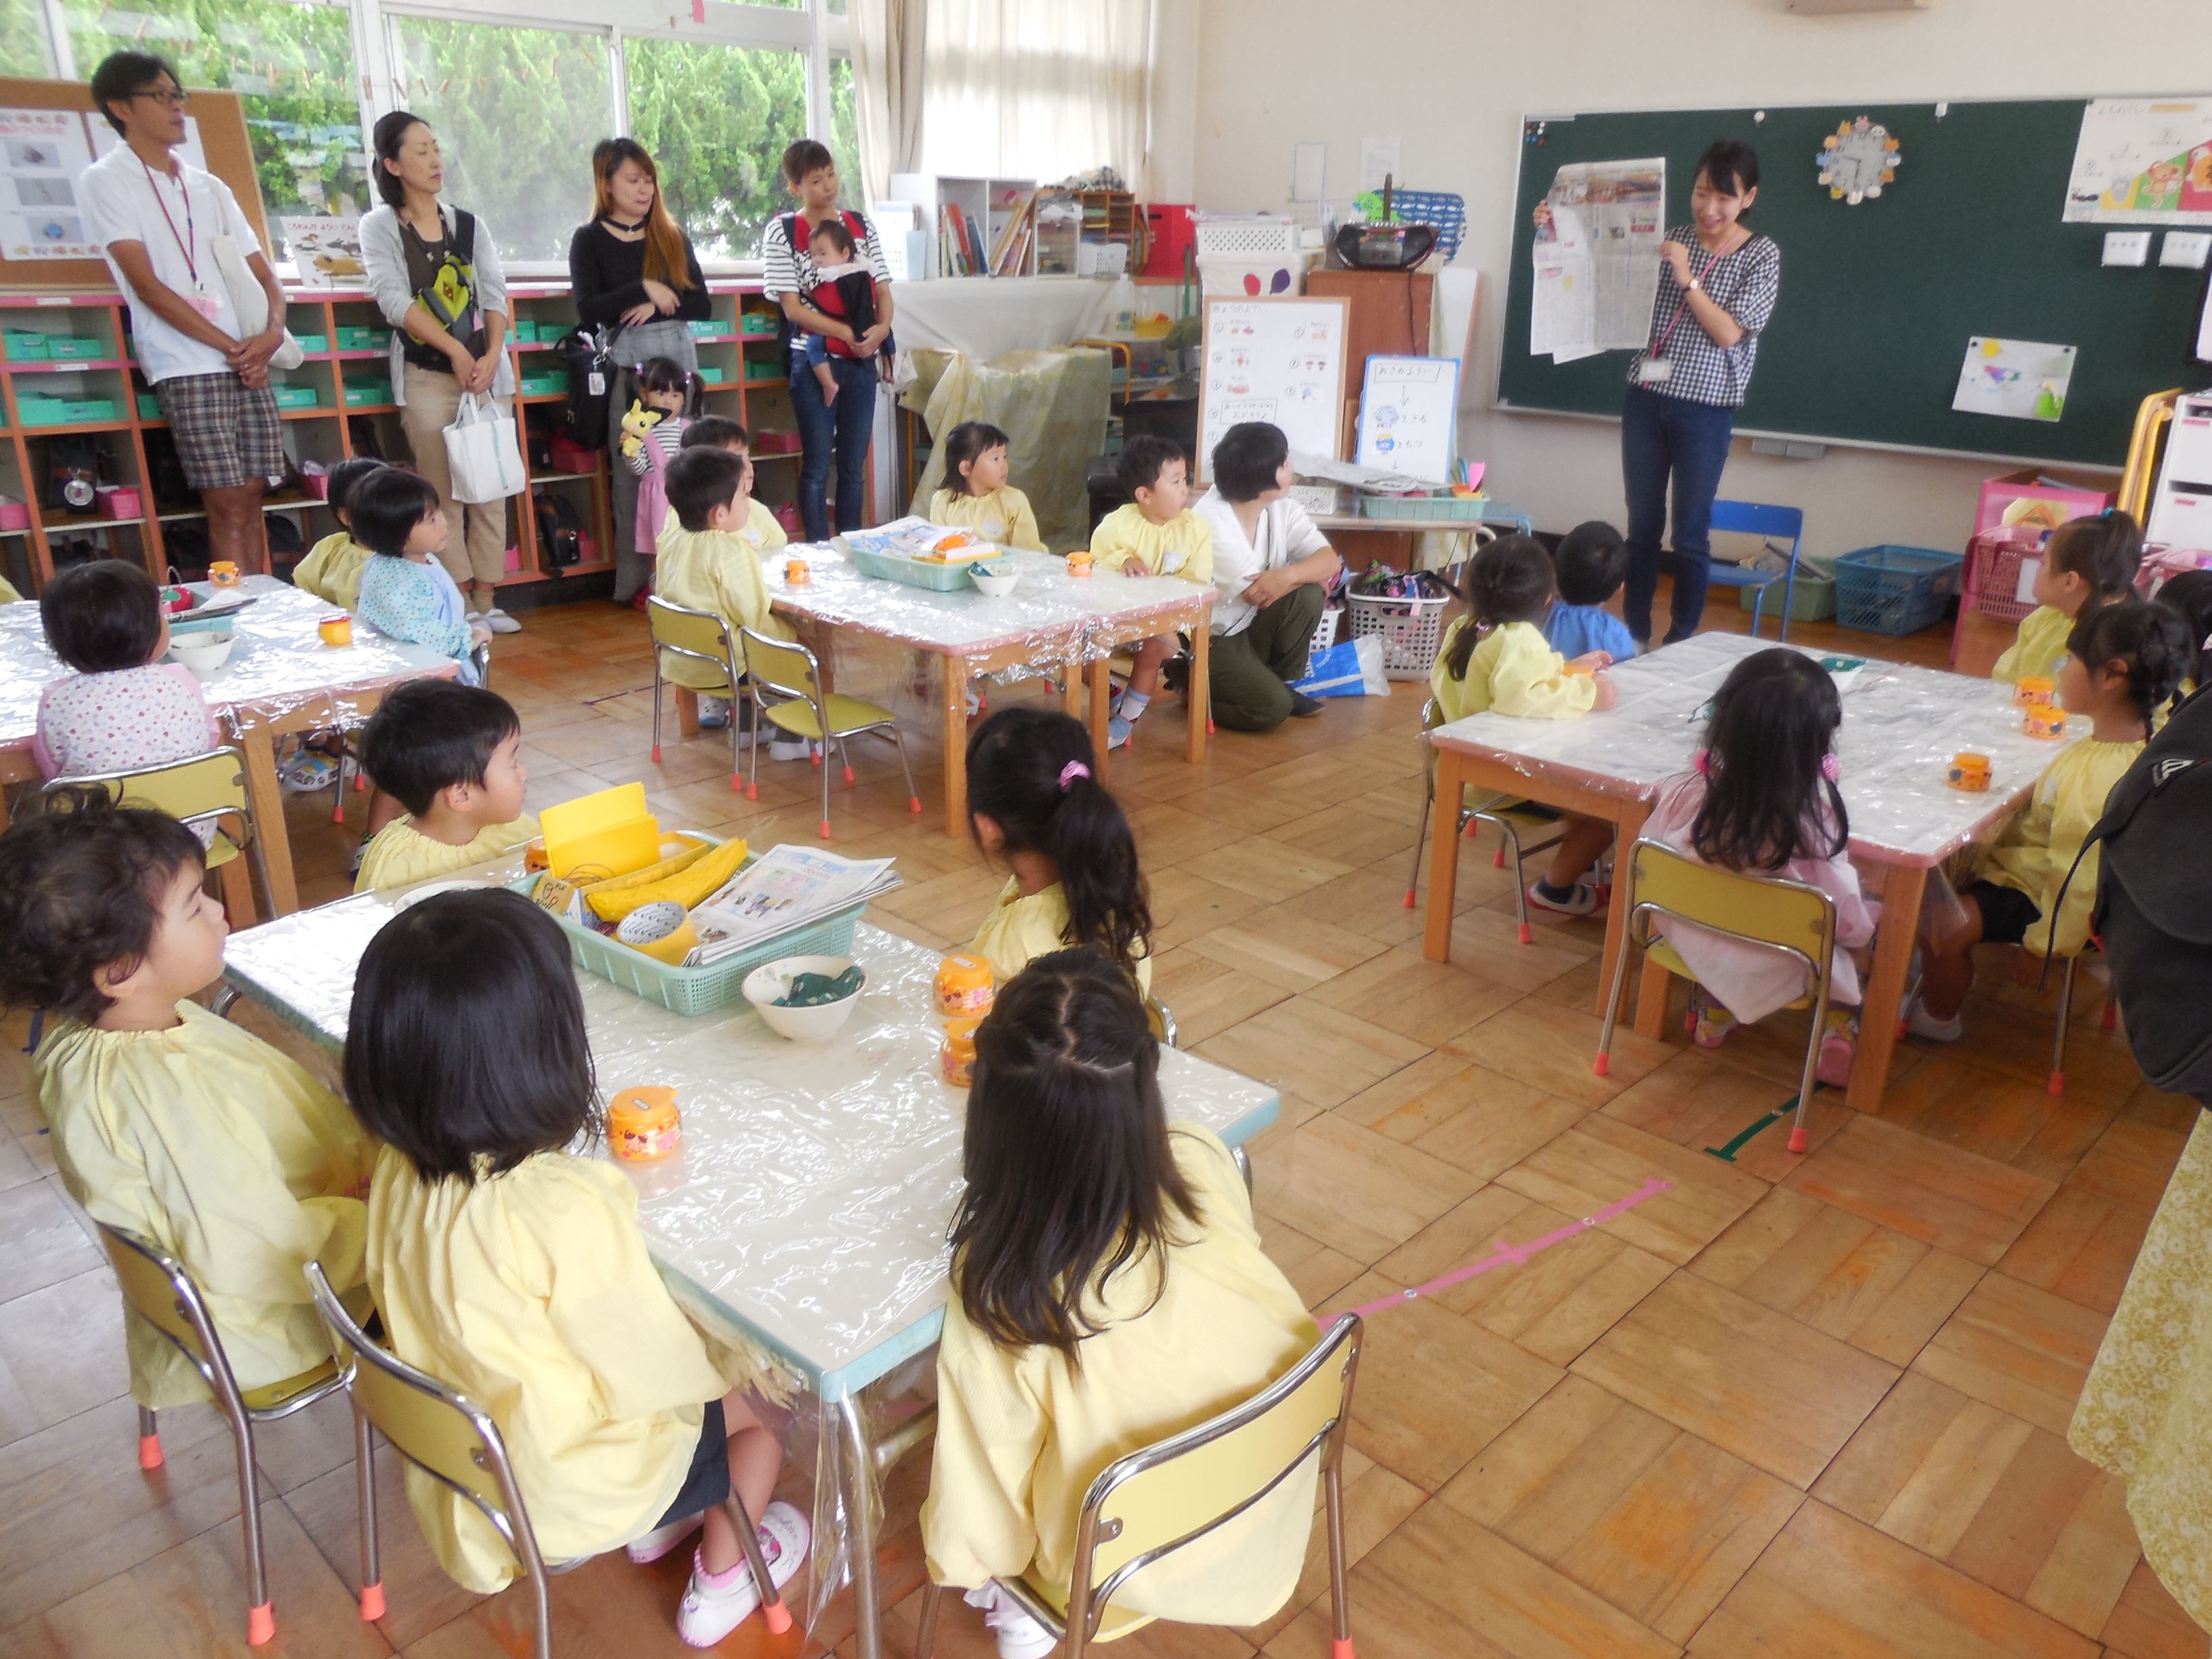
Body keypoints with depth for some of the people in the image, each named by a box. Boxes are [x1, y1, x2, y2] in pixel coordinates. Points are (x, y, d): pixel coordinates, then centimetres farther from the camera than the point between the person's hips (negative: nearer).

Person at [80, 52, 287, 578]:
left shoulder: (209, 188, 20)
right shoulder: (106, 181, 2)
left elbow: (264, 276, 16)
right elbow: (147, 284, -6)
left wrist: (272, 332, -5)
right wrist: (230, 346, -10)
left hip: (250, 365, 5)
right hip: (187, 368, -5)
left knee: (251, 497, 2)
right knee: (228, 503, -10)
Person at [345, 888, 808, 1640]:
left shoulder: (399, 1179, -15)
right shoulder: (567, 1211, -37)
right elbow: (656, 1367, -24)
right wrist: (717, 1369, -3)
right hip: (573, 1493, -6)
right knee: (751, 1419, 19)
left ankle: (659, 1522, 40)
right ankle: (722, 1580, 36)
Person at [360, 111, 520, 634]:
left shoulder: (470, 226, 13)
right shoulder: (379, 227, 3)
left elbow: (494, 295, 4)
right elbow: (394, 299, -8)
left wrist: (491, 356, -12)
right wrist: (455, 350, -16)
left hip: (487, 373, 3)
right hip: (426, 378, -3)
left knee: (490, 491, 2)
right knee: (443, 494, -3)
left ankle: (487, 600, 9)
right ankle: (460, 605, 1)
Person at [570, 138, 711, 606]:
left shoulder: (673, 236, 14)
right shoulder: (590, 240, 5)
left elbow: (703, 304, 6)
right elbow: (588, 311, -7)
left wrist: (661, 303, -11)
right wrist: (643, 289, -12)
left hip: (678, 358, 3)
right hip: (627, 366, -3)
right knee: (631, 472, -3)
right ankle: (635, 581, 2)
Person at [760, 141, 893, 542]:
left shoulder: (861, 225, 9)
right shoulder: (781, 231, -3)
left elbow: (882, 289, 8)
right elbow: (792, 308, -9)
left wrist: (882, 328, -14)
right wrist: (849, 334, -19)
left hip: (861, 360, 4)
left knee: (854, 465, 9)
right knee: (816, 465, 1)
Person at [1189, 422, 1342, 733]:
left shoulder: (1282, 510, -3)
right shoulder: (1211, 521, -24)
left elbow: (1331, 561, -14)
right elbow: (1257, 594, -23)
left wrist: (1288, 575, -33)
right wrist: (1308, 573, -10)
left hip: (1250, 626, 7)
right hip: (1208, 637, -7)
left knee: (1309, 594, -20)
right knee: (1271, 707, -25)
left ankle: (1283, 681, 2)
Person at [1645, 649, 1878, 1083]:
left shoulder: (1684, 795, -24)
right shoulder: (1812, 823, -32)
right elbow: (1848, 920, -19)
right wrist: (1865, 925, 4)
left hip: (1695, 946, 3)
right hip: (1781, 969, -3)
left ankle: (1714, 1008, 37)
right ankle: (1839, 1035, 23)